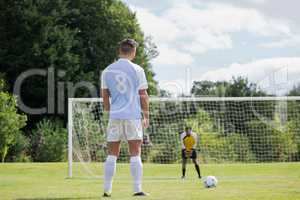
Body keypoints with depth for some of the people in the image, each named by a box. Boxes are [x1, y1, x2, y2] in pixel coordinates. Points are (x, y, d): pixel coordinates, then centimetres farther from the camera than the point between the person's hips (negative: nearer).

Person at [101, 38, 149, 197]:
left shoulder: (107, 71, 8)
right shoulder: (137, 70, -2)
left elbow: (105, 96, 10)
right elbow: (143, 95, -2)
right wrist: (146, 116, 5)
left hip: (115, 116, 3)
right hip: (133, 116, -3)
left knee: (112, 155, 6)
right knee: (135, 154, 0)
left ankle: (107, 190, 4)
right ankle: (137, 189, -4)